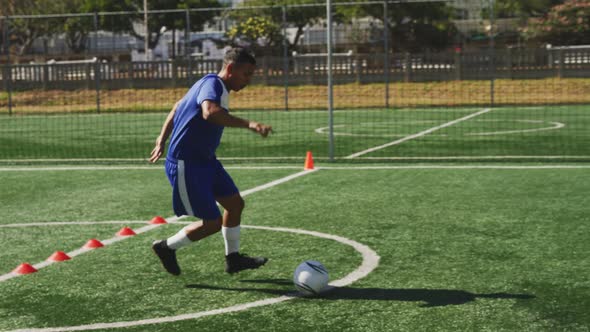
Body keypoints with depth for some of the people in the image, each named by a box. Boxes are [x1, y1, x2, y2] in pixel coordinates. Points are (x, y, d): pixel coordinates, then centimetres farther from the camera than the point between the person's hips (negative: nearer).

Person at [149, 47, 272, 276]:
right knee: (213, 223, -5)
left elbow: (178, 107, 24)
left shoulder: (209, 84, 12)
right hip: (186, 165, -10)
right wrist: (249, 124, -47)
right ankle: (167, 248, 16)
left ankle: (233, 259, 27)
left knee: (235, 203, 13)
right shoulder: (212, 84, -19)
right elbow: (210, 112, -43)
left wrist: (162, 141, 28)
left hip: (204, 161, 10)